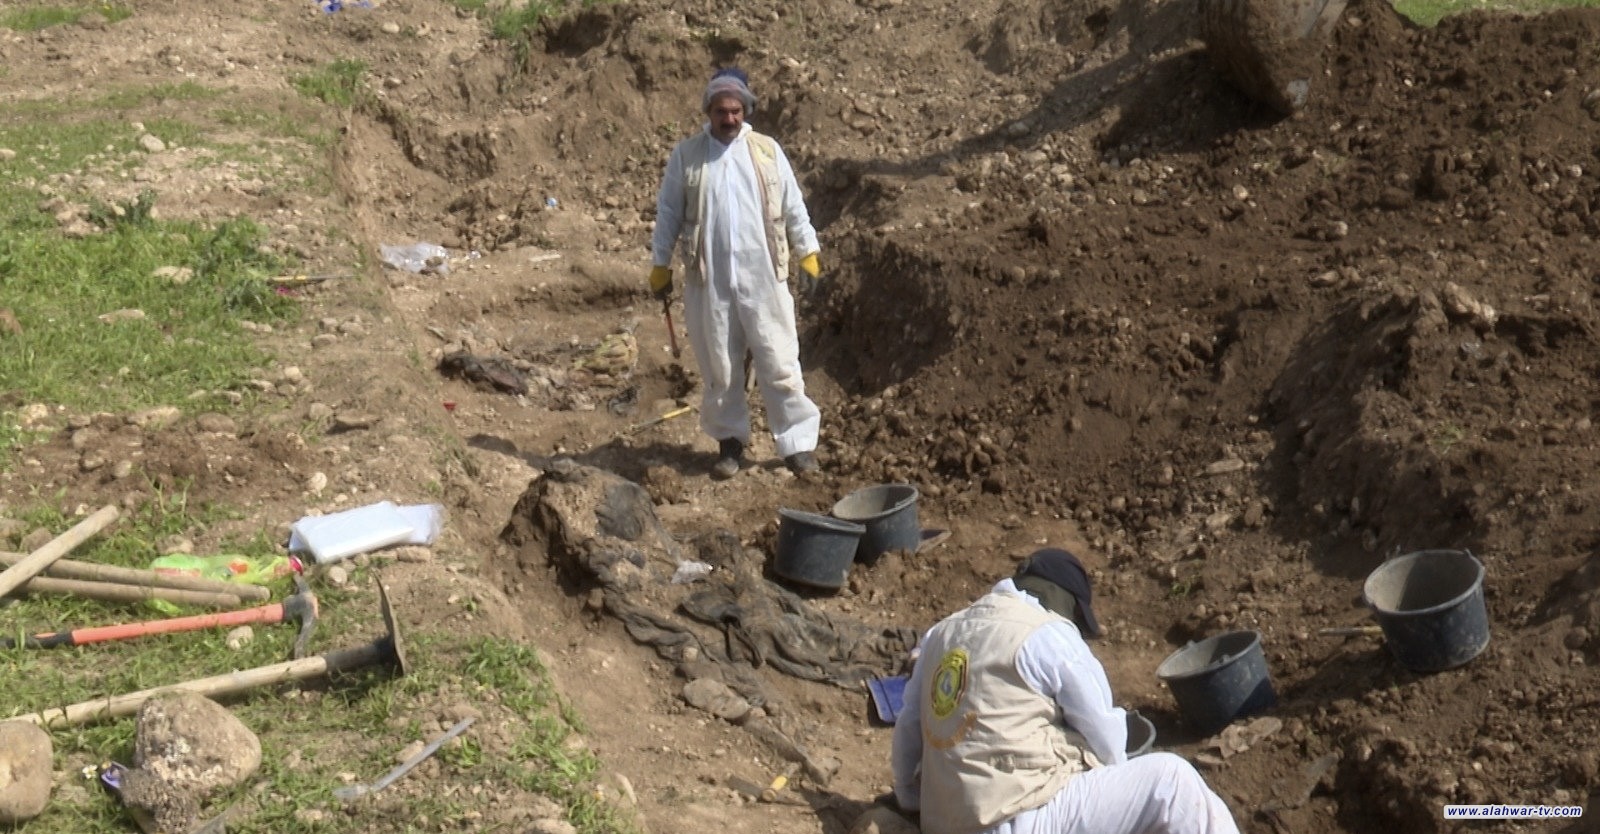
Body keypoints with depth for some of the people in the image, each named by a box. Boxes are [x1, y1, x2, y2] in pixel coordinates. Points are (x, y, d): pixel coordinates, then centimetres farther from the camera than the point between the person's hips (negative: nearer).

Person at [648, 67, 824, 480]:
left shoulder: (767, 151, 5)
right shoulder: (686, 155, 3)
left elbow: (793, 207, 10)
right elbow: (668, 213, 7)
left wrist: (808, 254, 8)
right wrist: (660, 267, 5)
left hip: (764, 275, 0)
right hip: (709, 279, 0)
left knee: (779, 362, 0)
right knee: (719, 366, 7)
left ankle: (798, 442, 5)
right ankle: (730, 442, 20)